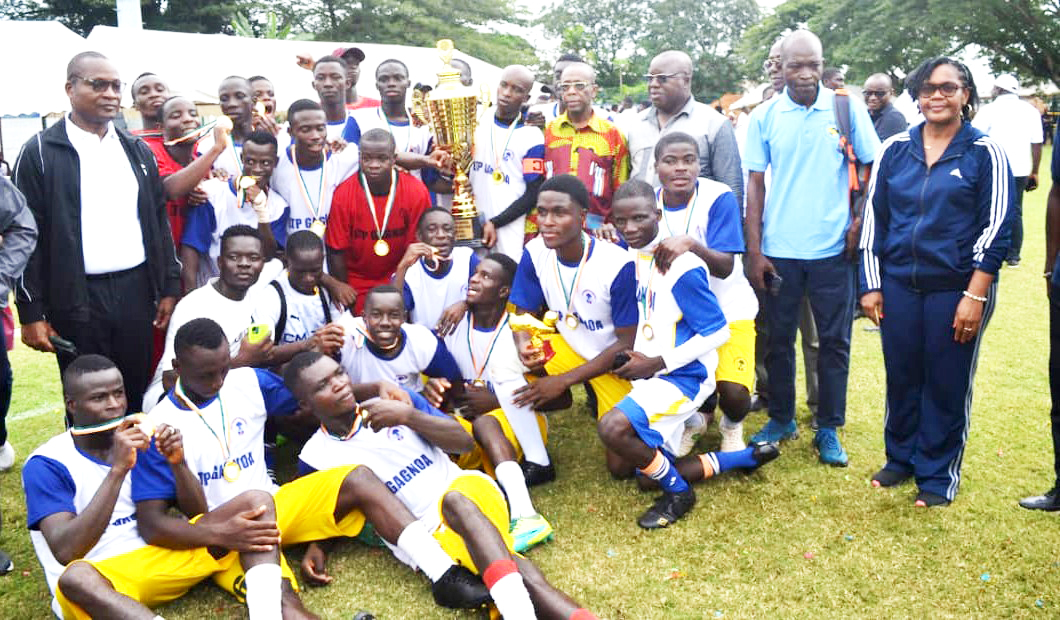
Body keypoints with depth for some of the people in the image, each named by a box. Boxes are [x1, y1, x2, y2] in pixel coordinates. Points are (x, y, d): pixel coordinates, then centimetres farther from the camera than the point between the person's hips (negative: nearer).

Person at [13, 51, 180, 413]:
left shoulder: (137, 151, 11)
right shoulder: (40, 153, -2)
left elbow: (159, 222, 13)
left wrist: (170, 287, 7)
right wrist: (31, 312, -7)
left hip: (136, 291, 4)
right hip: (77, 299, -3)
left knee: (137, 396, 10)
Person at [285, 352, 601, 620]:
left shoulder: (392, 399, 8)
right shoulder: (315, 457, 4)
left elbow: (464, 441, 3)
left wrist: (407, 415, -11)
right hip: (430, 529, -1)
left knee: (455, 500, -37)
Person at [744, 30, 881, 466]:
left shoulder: (847, 108, -2)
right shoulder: (764, 117, 0)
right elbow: (755, 184, 1)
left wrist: (860, 220, -8)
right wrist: (753, 250, -3)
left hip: (833, 248, 0)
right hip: (778, 249, 1)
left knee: (835, 340, 6)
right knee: (779, 338, 10)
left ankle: (828, 429, 20)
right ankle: (781, 419, 27)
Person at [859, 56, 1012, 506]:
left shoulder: (984, 152, -3)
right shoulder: (895, 149, 5)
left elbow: (996, 227, -6)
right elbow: (874, 217, 7)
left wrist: (976, 296, -13)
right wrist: (871, 285, 3)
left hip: (956, 288, -2)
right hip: (898, 284, 3)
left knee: (948, 384, 7)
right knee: (901, 377, 11)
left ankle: (938, 474, 23)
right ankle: (900, 458, 30)